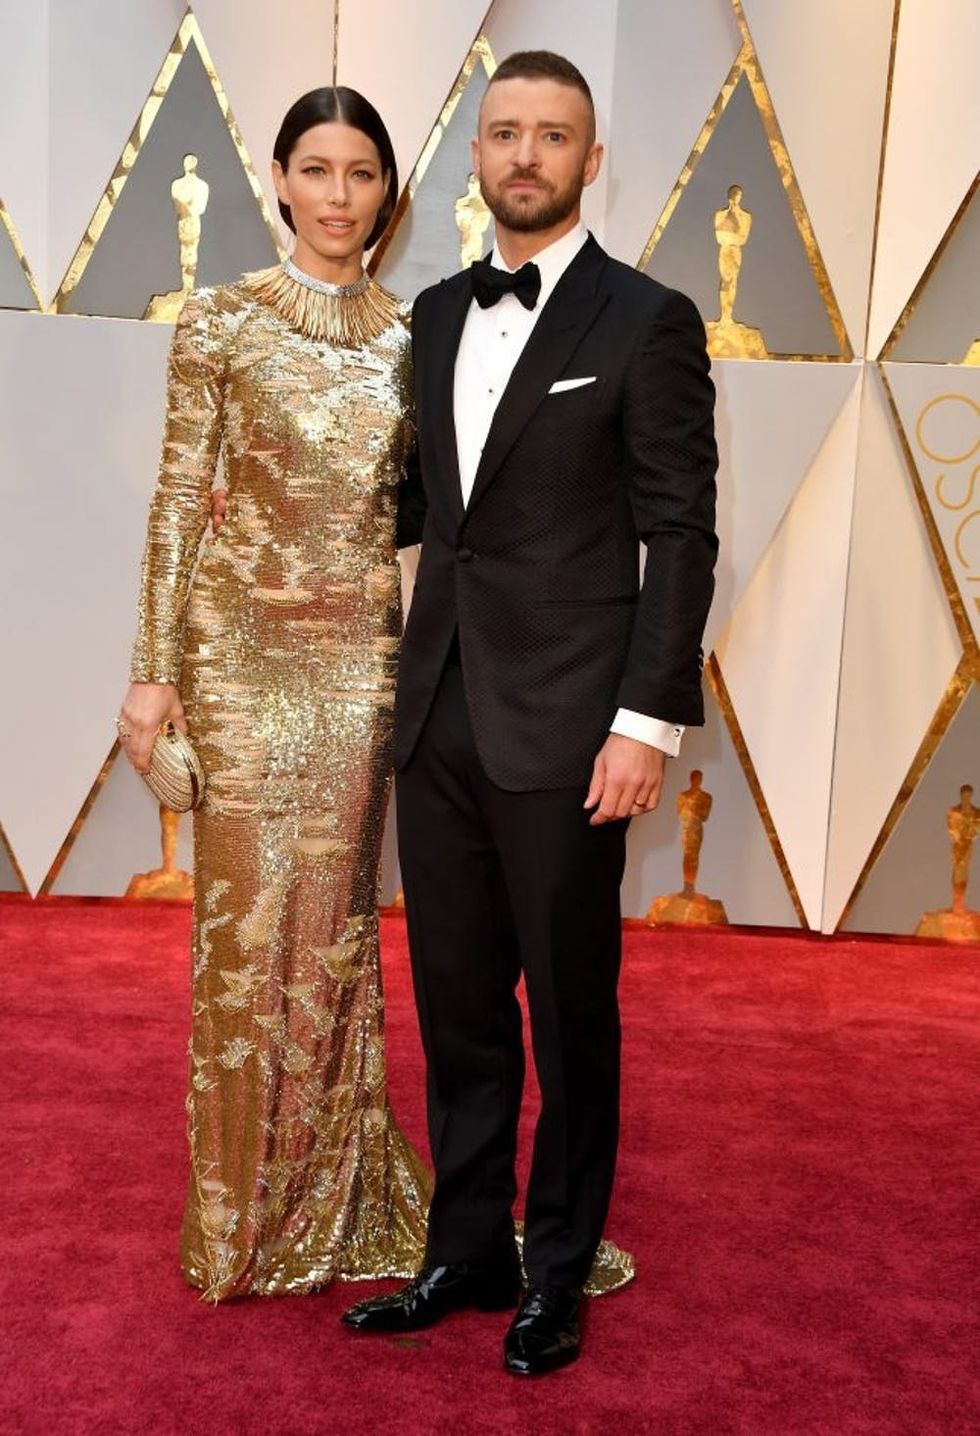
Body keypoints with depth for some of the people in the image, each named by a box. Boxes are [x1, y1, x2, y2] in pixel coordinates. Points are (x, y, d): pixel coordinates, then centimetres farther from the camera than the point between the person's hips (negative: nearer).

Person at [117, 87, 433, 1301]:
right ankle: (240, 1210, 21)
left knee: (336, 914, 9)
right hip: (245, 644, -3)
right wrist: (154, 670, -7)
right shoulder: (221, 321, -1)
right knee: (248, 914, 2)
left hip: (363, 652, 3)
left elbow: (413, 503, 11)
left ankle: (330, 1194, 27)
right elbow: (178, 502, -3)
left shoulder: (409, 337, 9)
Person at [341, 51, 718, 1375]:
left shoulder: (647, 323, -4)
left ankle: (558, 1271, 27)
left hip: (562, 728, -5)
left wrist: (649, 721, -14)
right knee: (457, 1007, 14)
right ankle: (467, 1252, 31)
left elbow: (681, 536, -8)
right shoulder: (437, 312, 14)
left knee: (570, 1014, 8)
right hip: (439, 717, 6)